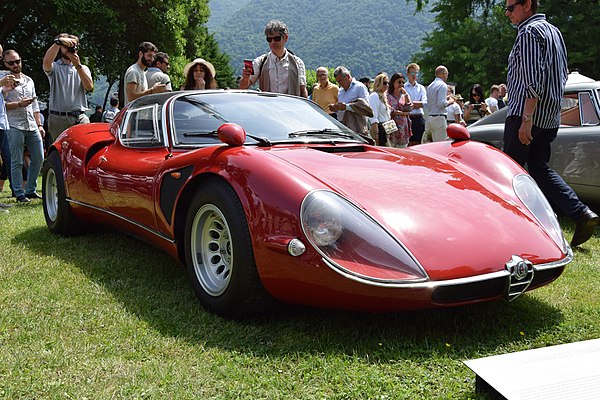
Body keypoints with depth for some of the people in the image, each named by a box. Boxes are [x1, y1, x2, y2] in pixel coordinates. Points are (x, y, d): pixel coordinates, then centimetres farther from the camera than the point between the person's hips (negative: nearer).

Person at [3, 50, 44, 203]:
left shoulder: (29, 80, 19)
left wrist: (39, 124, 17)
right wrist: (19, 104, -17)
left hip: (32, 126, 6)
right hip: (14, 127, -6)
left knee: (38, 158, 6)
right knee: (17, 162, -4)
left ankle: (30, 190, 18)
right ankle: (19, 194, 3)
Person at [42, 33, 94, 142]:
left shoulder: (83, 68, 19)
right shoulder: (55, 67, 10)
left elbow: (89, 87, 1)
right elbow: (46, 61, -16)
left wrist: (78, 65, -5)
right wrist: (58, 41, -16)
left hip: (80, 118, 2)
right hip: (59, 118, -2)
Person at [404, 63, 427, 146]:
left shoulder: (421, 88, 14)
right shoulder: (403, 87, 3)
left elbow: (425, 103, 0)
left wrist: (411, 103, -8)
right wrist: (418, 104, -9)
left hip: (419, 118, 3)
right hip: (407, 118, -3)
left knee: (417, 143, 5)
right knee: (407, 143, -4)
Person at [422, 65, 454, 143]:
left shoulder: (430, 86, 16)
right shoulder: (443, 85, -9)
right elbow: (441, 104, -19)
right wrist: (450, 101, 0)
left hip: (429, 117, 8)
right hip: (439, 118, -8)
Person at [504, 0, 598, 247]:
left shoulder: (529, 33, -11)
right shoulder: (553, 31, 19)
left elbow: (533, 81, -21)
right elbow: (563, 76, 24)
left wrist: (526, 119, -23)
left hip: (526, 115, -9)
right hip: (550, 118, 9)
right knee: (540, 169, 11)